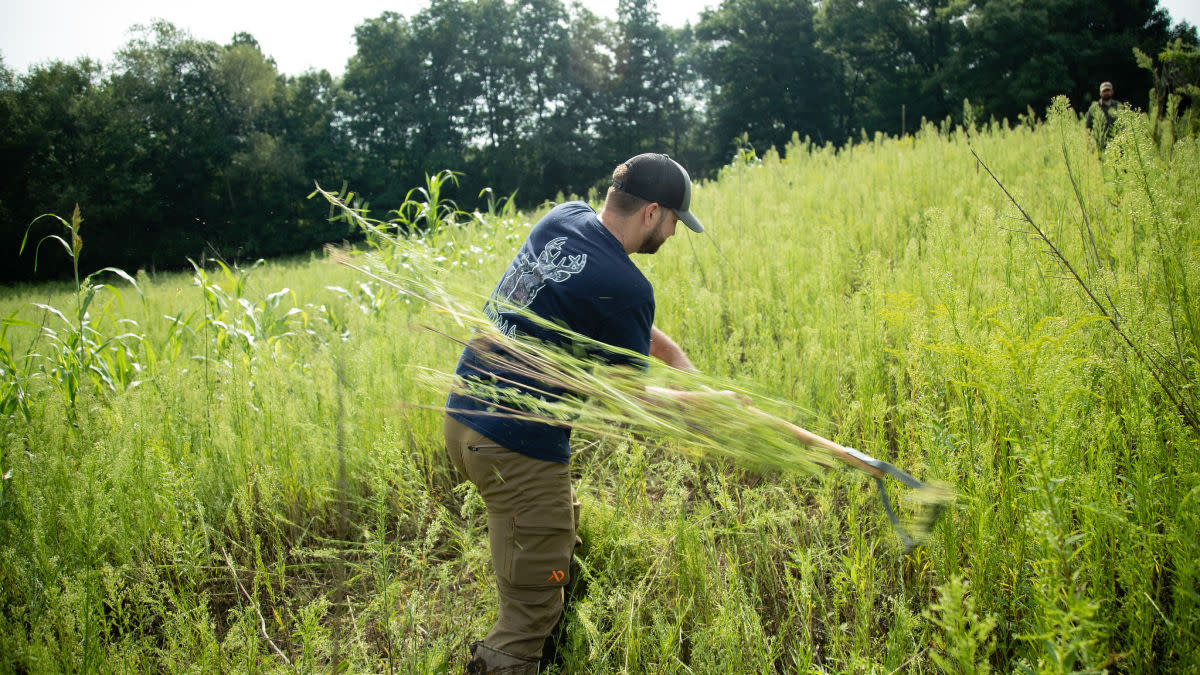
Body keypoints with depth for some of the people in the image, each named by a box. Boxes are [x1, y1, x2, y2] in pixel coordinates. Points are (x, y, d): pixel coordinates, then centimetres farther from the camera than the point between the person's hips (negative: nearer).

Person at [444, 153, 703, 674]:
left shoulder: (564, 217, 4)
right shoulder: (626, 288, -20)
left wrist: (687, 371, 14)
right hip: (517, 453, -9)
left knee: (561, 534, 29)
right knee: (530, 614, 3)